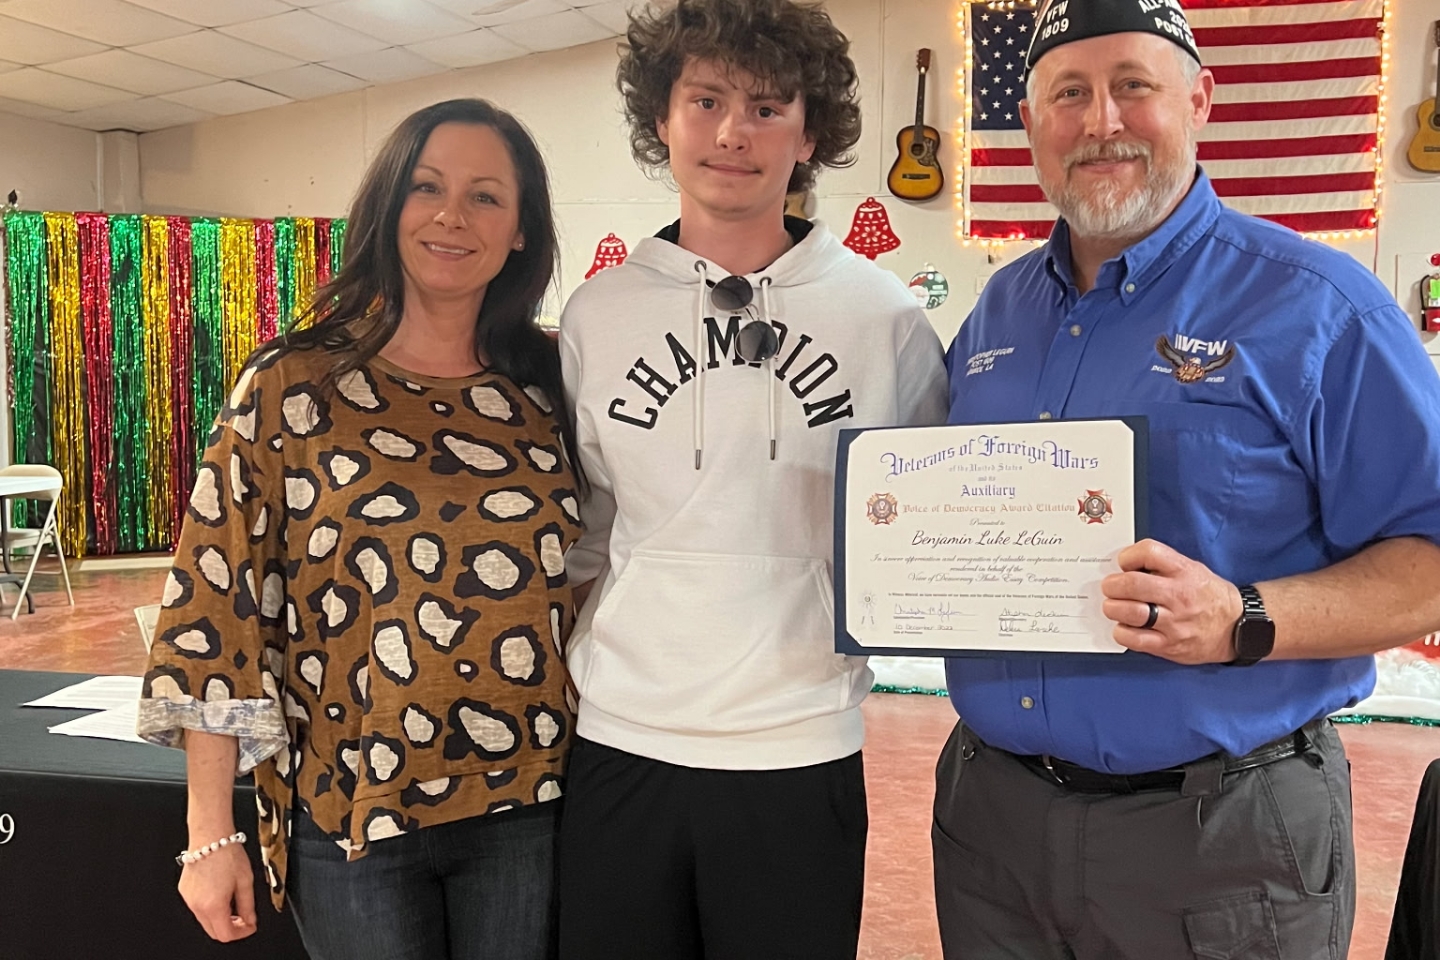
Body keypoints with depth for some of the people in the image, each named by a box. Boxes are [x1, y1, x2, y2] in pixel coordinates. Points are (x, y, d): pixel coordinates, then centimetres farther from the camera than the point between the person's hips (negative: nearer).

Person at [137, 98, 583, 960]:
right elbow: (218, 596, -6)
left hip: (527, 810, 3)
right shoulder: (291, 389, -7)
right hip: (350, 816, -2)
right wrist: (212, 835, -6)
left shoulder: (550, 387, 1)